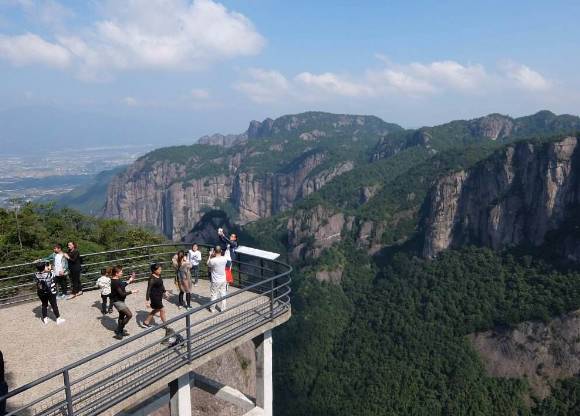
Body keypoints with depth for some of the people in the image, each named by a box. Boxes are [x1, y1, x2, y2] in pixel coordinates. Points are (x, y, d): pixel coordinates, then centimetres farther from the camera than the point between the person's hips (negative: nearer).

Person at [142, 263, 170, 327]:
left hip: (159, 296, 9)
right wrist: (147, 300, -22)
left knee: (156, 310, 23)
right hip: (155, 297, -9)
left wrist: (165, 292, 25)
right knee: (162, 310, 3)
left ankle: (146, 322, 37)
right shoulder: (152, 279, -24)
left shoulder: (159, 276, 1)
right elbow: (148, 289, -22)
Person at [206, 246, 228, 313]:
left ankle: (212, 308, 27)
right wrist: (214, 256, 10)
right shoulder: (224, 259, -9)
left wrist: (210, 256, 3)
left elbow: (208, 264, -1)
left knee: (214, 295, 13)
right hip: (223, 280, 4)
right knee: (223, 294, 16)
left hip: (215, 281, -4)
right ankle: (223, 308, 26)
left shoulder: (213, 260, -23)